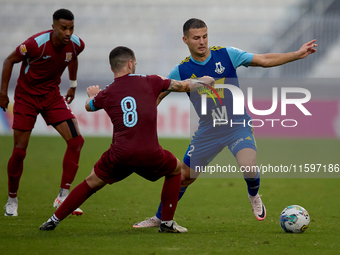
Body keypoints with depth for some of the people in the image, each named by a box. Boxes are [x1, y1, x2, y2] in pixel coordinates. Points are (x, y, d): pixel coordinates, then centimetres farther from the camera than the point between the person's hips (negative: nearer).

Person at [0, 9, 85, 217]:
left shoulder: (76, 45, -12)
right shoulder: (36, 44, -26)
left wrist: (73, 86, 22)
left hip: (52, 95, 4)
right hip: (26, 96, -4)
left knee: (76, 140, -13)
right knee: (19, 151, -5)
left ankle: (63, 196, -7)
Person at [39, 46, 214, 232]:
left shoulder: (106, 94, 10)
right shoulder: (150, 82, 7)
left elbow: (89, 106, 34)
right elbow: (184, 86, 20)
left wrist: (92, 95, 59)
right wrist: (204, 81, 41)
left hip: (120, 155, 1)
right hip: (150, 155, -1)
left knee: (91, 183, 21)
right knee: (176, 170, 28)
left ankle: (54, 220, 20)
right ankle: (167, 222, 24)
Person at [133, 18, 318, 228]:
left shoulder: (226, 54, -8)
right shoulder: (181, 71, -5)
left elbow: (265, 60, -4)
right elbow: (158, 95, 6)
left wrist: (298, 54, -9)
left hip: (238, 126, -2)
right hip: (208, 130, 2)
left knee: (249, 166, -27)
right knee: (183, 176, 3)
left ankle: (254, 197, 8)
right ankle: (160, 218, 25)